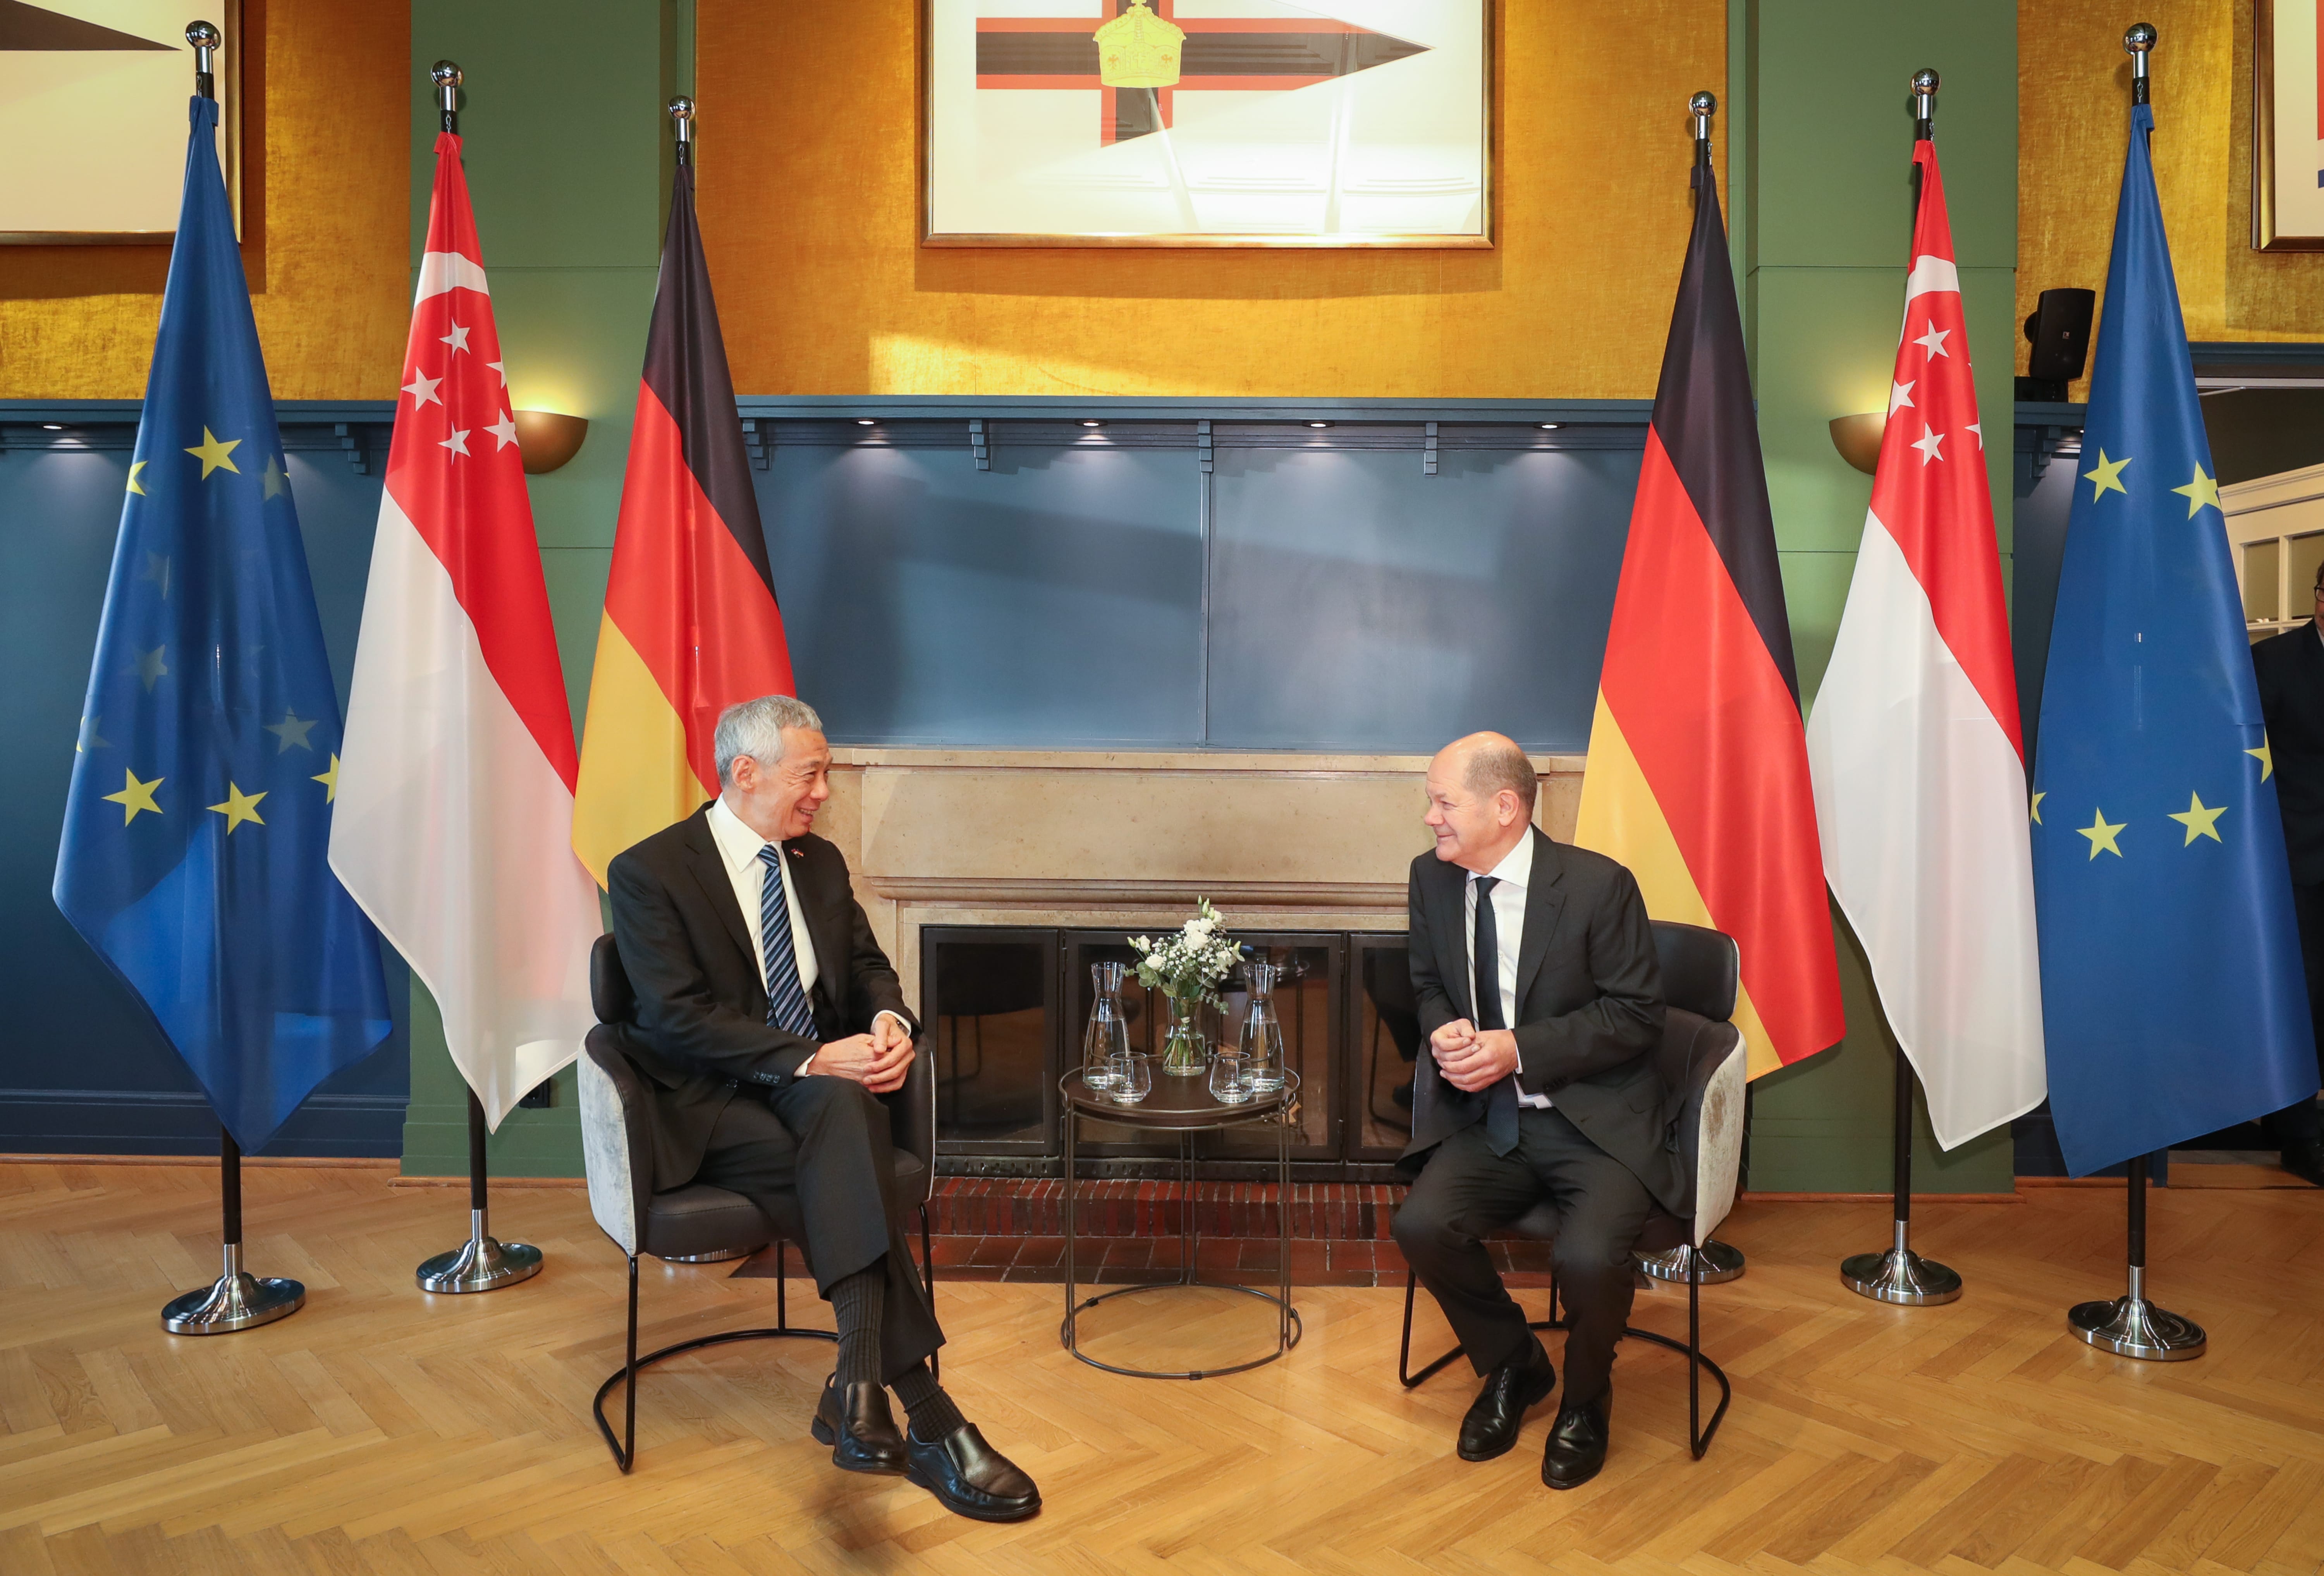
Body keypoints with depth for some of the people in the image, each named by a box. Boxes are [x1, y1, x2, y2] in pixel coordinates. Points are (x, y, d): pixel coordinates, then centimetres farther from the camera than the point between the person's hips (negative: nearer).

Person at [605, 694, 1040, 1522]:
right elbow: (681, 1019, -16)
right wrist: (814, 1058, -27)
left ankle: (861, 1385, -38)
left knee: (841, 1113, -34)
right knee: (850, 1146, -34)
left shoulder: (819, 862, 14)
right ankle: (924, 1415, -36)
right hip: (709, 1111, -4)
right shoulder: (648, 873, -6)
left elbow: (870, 967, 15)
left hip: (823, 1086, 5)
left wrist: (890, 1022, -11)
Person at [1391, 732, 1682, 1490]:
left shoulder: (1598, 885, -13)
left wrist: (1519, 1050, -19)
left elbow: (1636, 1015, -10)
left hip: (1596, 1120, -4)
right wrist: (1443, 1032, -9)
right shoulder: (1432, 878, 2)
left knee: (1588, 1256, -28)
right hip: (1488, 1117, 5)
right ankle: (1512, 1367, 13)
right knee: (1422, 1224, -19)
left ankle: (1584, 1398, 10)